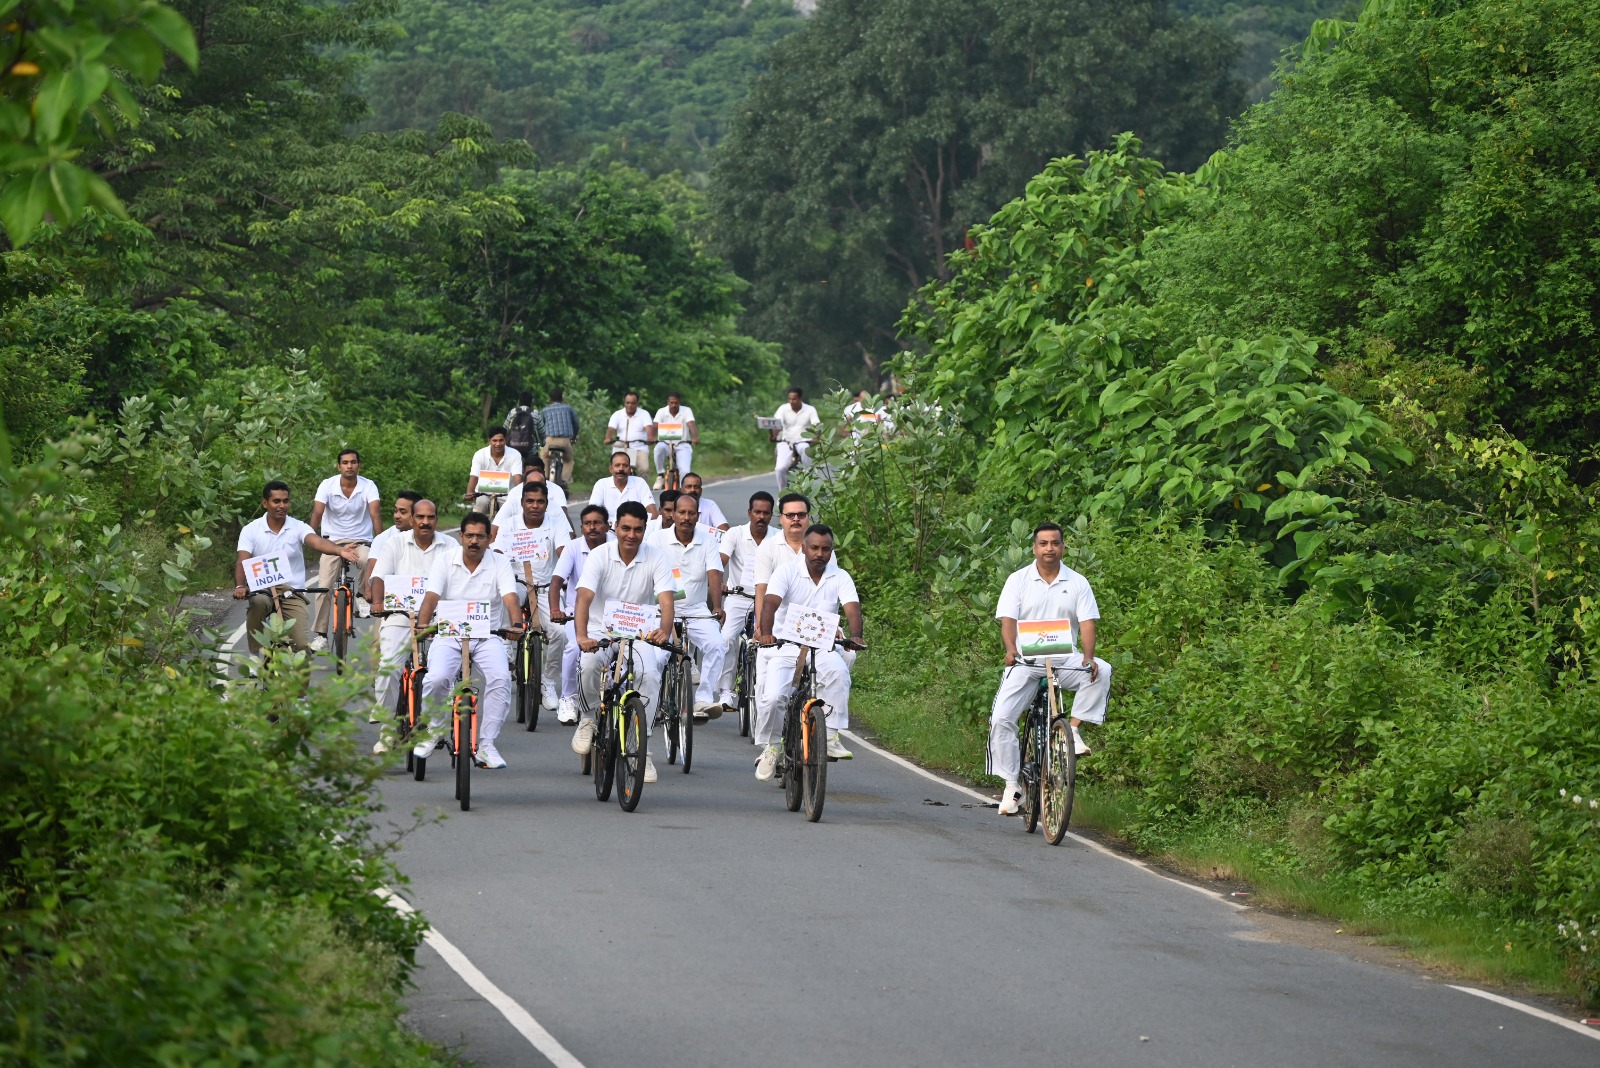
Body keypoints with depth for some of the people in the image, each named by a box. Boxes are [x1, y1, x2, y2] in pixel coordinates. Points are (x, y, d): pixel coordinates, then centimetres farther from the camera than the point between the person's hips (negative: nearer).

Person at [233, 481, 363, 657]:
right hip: (262, 590, -1)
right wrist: (239, 586, -30)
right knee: (258, 602, -38)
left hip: (292, 593, 1)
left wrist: (340, 550, -41)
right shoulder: (251, 530, 1)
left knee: (302, 646, -15)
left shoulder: (298, 527, 0)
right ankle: (254, 657, -21)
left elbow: (317, 542, -19)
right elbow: (242, 560, -9)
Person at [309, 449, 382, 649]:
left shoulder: (368, 486, -8)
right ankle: (321, 636, 0)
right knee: (324, 587, -10)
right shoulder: (328, 485, -7)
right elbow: (317, 513, -17)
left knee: (369, 561, -36)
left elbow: (375, 514, -20)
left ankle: (363, 597, -9)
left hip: (361, 541, -1)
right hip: (333, 541, 1)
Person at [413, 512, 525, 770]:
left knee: (501, 678, -26)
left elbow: (510, 598, -14)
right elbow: (431, 596, -10)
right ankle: (431, 732, 3)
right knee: (436, 678, -27)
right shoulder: (446, 560, 1)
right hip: (449, 635, -1)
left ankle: (486, 745, -14)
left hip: (487, 636, 1)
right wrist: (422, 625, -30)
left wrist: (516, 625, -34)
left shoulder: (499, 563, 1)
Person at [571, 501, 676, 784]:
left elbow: (666, 600, -20)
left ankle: (642, 749, -15)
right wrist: (582, 636, -42)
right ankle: (588, 718, -2)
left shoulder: (656, 559, -8)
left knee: (649, 673, -28)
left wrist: (664, 630, -43)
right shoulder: (599, 556, -11)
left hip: (639, 633, 1)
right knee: (589, 665, -33)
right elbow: (584, 597, -24)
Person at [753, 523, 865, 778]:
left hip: (823, 649, 0)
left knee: (838, 671, -34)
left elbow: (852, 609, -13)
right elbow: (770, 604, -17)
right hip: (786, 649, 0)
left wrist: (854, 636, -35)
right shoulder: (788, 572, -3)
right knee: (772, 698, -20)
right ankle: (770, 748, 7)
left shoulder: (840, 578, 2)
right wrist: (766, 633, -37)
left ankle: (831, 736, -27)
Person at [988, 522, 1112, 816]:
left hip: (1065, 660, 0)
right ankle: (1011, 786, -4)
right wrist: (1011, 650, -27)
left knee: (1102, 671, -30)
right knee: (1001, 718, -15)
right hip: (1026, 661, 0)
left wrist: (1087, 658, -21)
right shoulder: (1018, 580, 4)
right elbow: (1007, 620, -6)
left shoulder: (1077, 583, 5)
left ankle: (1074, 729, -16)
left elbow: (1087, 624, -2)